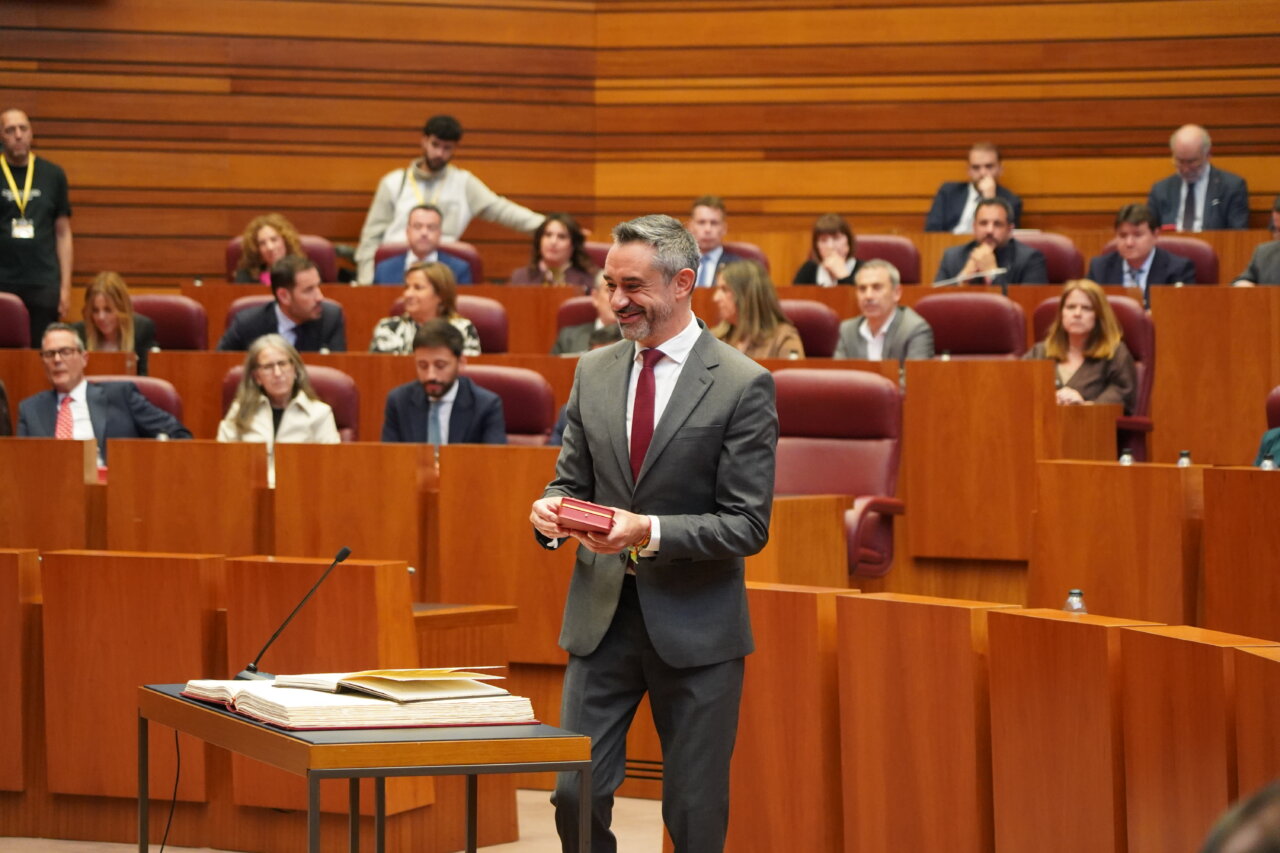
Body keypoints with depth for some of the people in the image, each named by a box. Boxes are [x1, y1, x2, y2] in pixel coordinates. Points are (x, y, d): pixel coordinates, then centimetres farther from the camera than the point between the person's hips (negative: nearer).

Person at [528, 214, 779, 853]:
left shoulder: (742, 385, -8)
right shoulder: (594, 372, 8)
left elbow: (748, 526, -11)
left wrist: (649, 532, -24)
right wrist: (554, 510, -9)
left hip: (695, 627, -4)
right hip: (602, 614, 4)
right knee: (576, 794, -1)